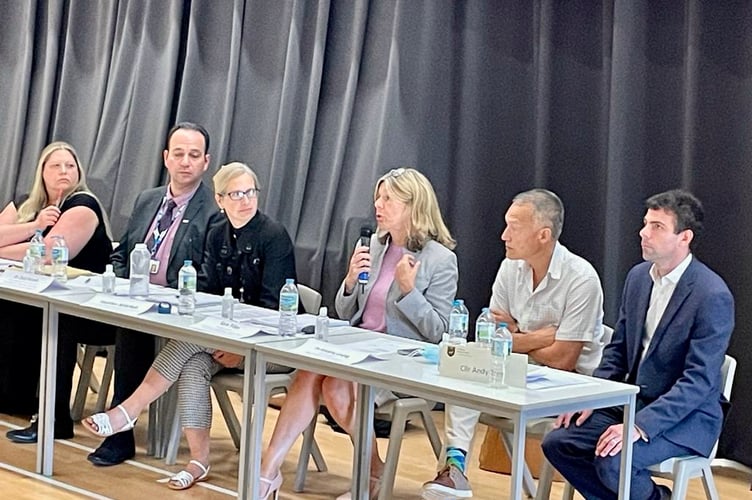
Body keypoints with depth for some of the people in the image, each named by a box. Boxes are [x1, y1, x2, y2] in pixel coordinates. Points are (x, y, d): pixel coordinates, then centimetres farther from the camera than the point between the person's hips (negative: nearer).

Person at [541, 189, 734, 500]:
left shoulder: (712, 296, -19)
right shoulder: (638, 276, 6)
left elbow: (699, 381, -23)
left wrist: (640, 426, -29)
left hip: (685, 417, -7)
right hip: (631, 402, 7)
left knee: (612, 461, -29)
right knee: (558, 443, -9)